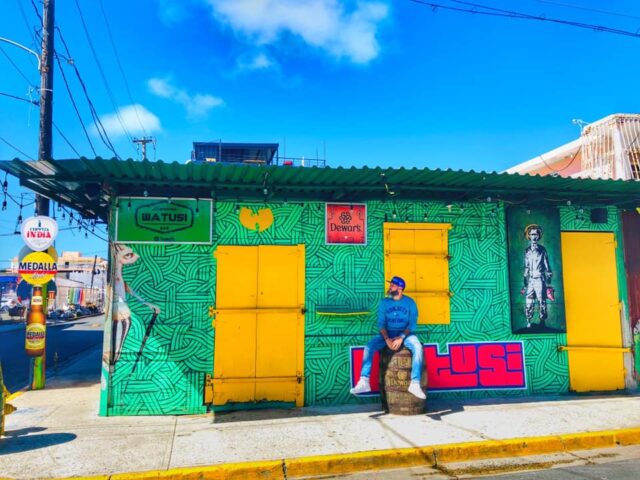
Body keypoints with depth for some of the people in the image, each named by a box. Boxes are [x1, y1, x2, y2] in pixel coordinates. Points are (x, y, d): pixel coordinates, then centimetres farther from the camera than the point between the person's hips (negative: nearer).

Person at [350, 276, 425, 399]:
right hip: (388, 334, 2)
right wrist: (387, 339, -20)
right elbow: (381, 323, -3)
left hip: (405, 333, -1)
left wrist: (401, 337, -24)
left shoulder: (410, 302, -4)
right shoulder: (384, 302, 1)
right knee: (369, 346, -24)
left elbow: (412, 324, -9)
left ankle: (415, 384, -32)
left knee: (418, 347, -33)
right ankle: (364, 382, -27)